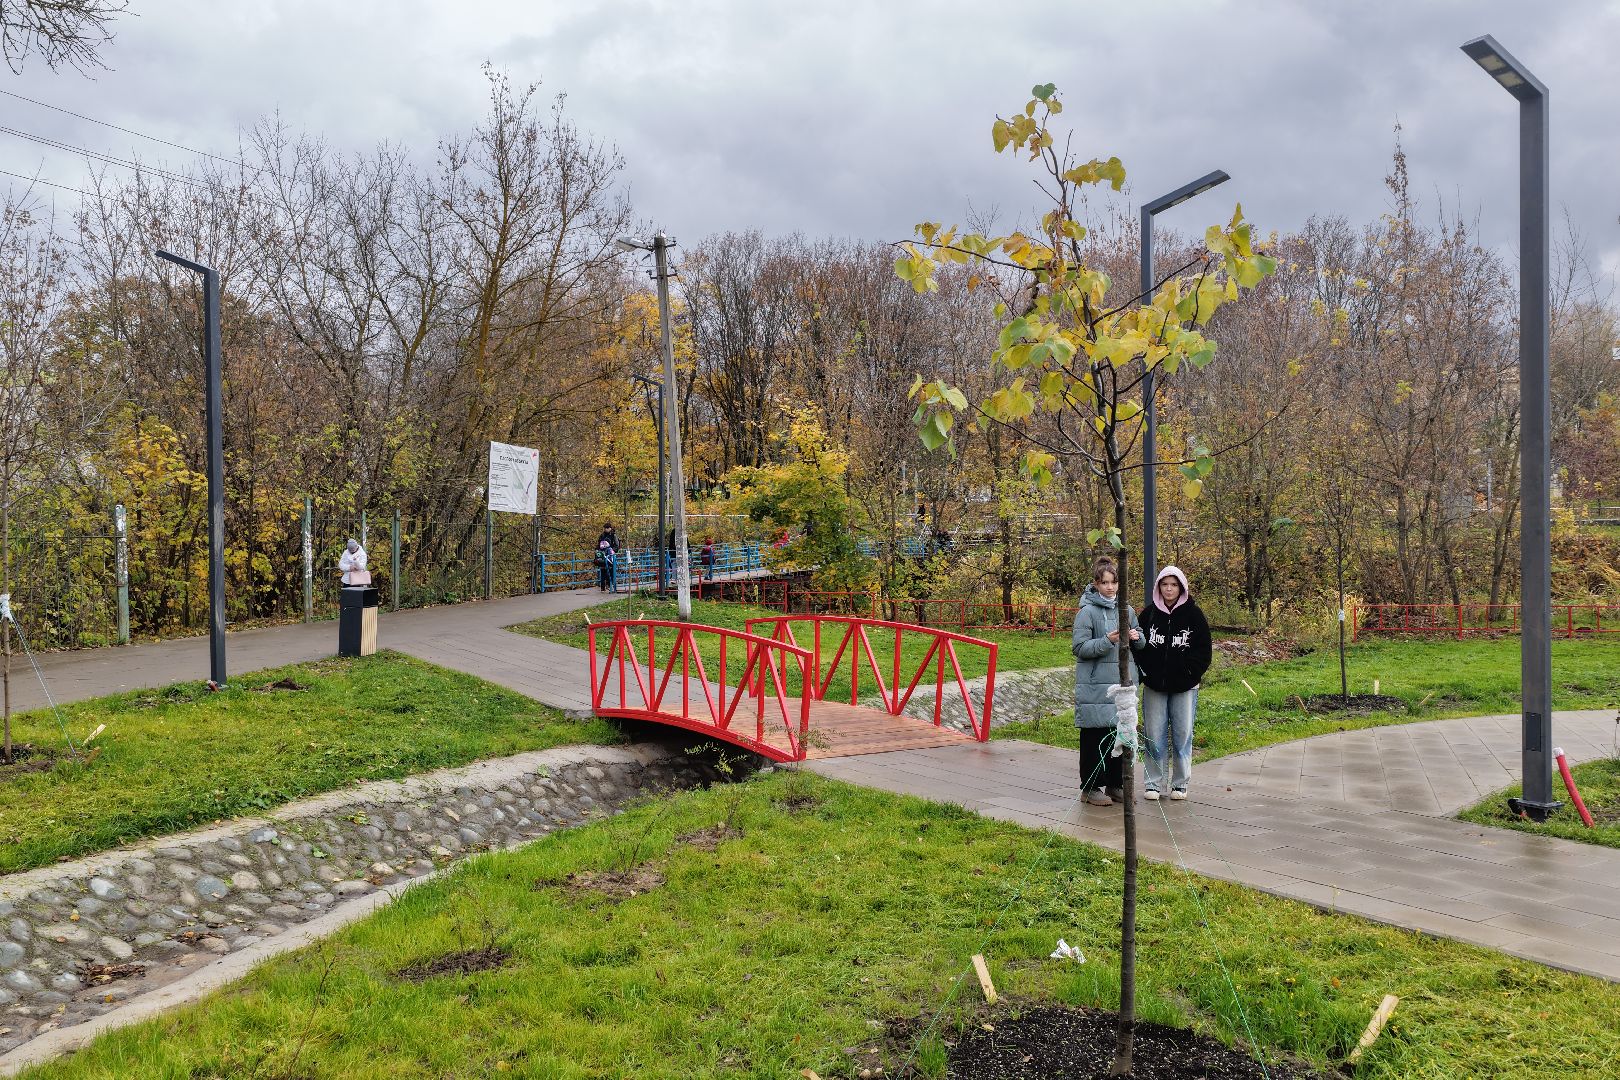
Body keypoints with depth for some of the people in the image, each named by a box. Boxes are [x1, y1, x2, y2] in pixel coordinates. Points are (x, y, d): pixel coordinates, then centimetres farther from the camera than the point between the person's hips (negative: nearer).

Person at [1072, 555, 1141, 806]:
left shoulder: (1126, 609, 10)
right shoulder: (1087, 612, -8)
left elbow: (1140, 643, 18)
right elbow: (1079, 647, -11)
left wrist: (1136, 637, -5)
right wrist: (1107, 641, -23)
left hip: (1123, 682, 6)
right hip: (1096, 684, -6)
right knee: (1095, 737, -1)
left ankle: (1115, 784, 22)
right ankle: (1091, 787, 9)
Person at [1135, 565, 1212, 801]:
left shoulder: (1193, 614, 1)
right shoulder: (1149, 614, 4)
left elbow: (1204, 650, 1)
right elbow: (1138, 645, 8)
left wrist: (1189, 673, -10)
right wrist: (1144, 672, -3)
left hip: (1184, 687, -1)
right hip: (1154, 686, 1)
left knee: (1182, 735, 5)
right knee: (1154, 735, 4)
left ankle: (1180, 783, 16)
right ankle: (1153, 782, 12)